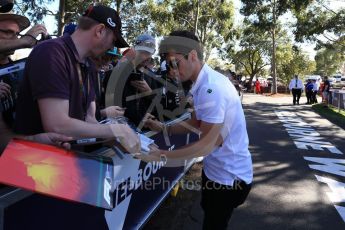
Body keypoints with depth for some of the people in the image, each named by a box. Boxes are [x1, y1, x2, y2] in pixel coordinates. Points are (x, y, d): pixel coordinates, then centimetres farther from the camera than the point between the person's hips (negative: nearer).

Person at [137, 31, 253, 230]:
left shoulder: (211, 89, -29)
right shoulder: (204, 83, 2)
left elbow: (207, 145, -27)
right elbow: (196, 123, 10)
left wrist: (161, 155, -25)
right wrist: (164, 128, -2)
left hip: (228, 177, -9)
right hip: (217, 170, 9)